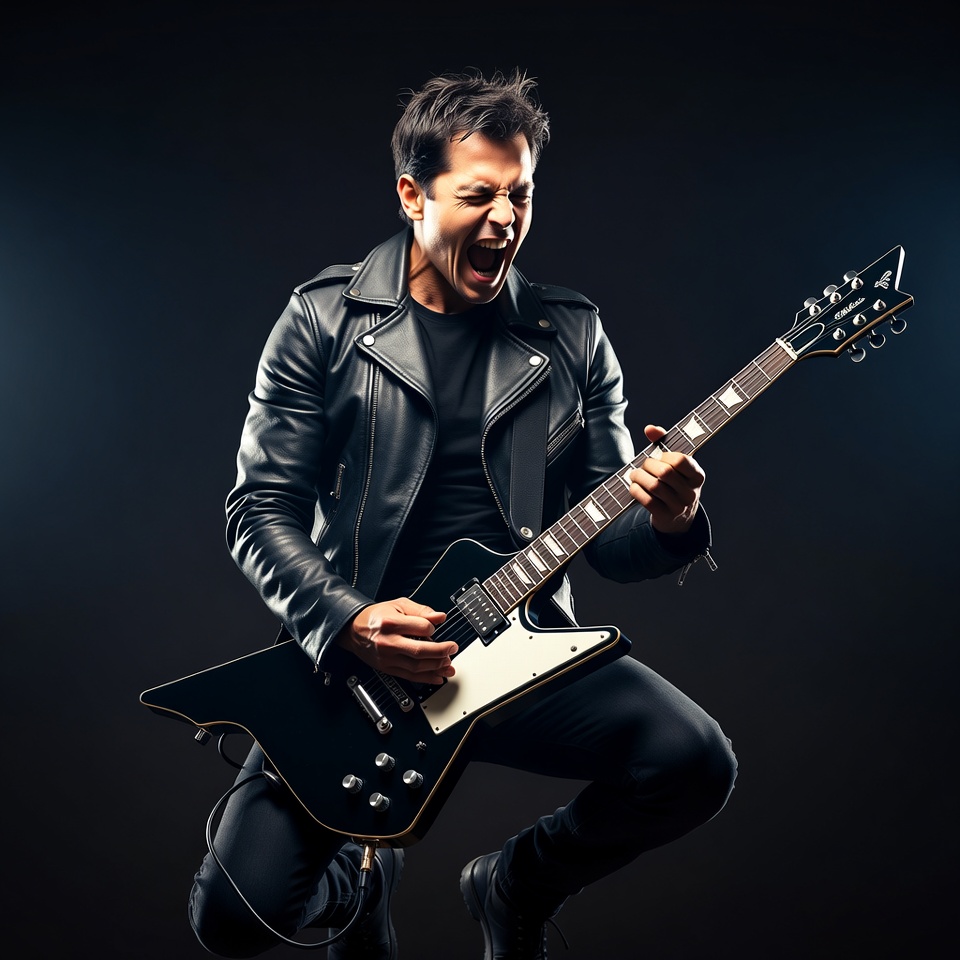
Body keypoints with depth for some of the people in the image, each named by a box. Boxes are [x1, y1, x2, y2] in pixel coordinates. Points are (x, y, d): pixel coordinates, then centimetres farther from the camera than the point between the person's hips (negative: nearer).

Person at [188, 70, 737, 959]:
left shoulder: (570, 334, 6)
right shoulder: (324, 318, 0)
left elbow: (606, 532, 6)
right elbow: (260, 508, -2)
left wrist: (663, 522, -18)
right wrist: (349, 622, -18)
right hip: (350, 650, -1)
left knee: (694, 761, -21)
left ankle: (520, 883, 12)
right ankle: (357, 878, 26)